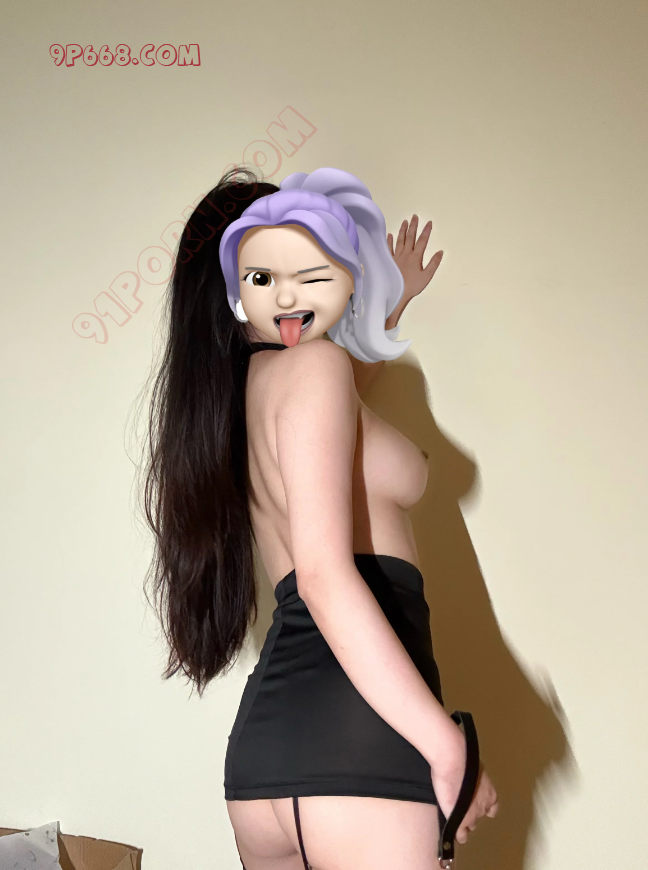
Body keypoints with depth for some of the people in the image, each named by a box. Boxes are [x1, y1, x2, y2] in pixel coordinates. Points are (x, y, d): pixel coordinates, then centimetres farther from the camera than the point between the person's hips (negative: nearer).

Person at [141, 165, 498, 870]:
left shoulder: (232, 385, 19)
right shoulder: (310, 363, -8)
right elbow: (325, 576, -18)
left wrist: (396, 298, 46)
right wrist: (448, 745, -17)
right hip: (355, 731, -9)